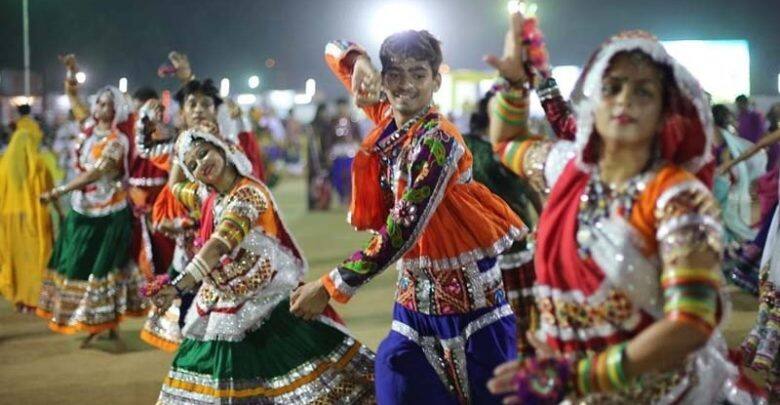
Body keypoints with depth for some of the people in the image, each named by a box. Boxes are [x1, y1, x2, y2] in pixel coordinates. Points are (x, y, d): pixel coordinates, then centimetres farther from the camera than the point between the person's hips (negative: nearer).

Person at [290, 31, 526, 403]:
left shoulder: (438, 140, -19)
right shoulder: (386, 115, 3)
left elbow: (403, 229, -25)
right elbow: (334, 51, 16)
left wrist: (330, 287, -23)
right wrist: (360, 64, -9)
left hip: (467, 287, -7)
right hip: (417, 289, 7)